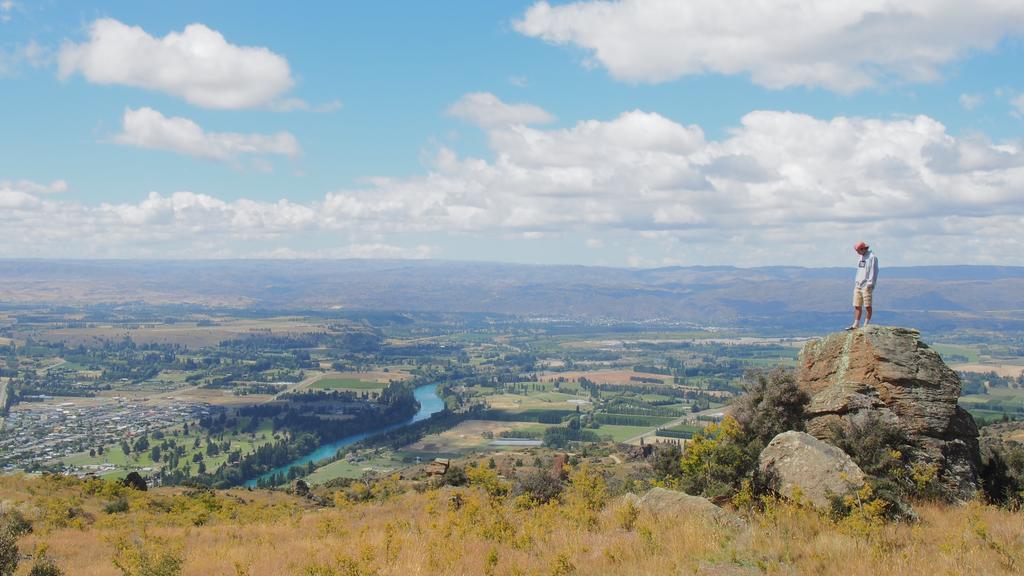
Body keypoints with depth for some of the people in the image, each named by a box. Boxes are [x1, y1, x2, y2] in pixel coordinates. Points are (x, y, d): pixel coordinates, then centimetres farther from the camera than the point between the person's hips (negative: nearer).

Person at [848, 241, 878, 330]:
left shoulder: (872, 257, -8)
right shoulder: (861, 257, 18)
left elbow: (873, 271, -13)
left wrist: (870, 283, -17)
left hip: (866, 286, -8)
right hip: (858, 285, 8)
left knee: (867, 306, -3)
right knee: (857, 306, 7)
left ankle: (866, 325, 1)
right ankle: (855, 325, 9)